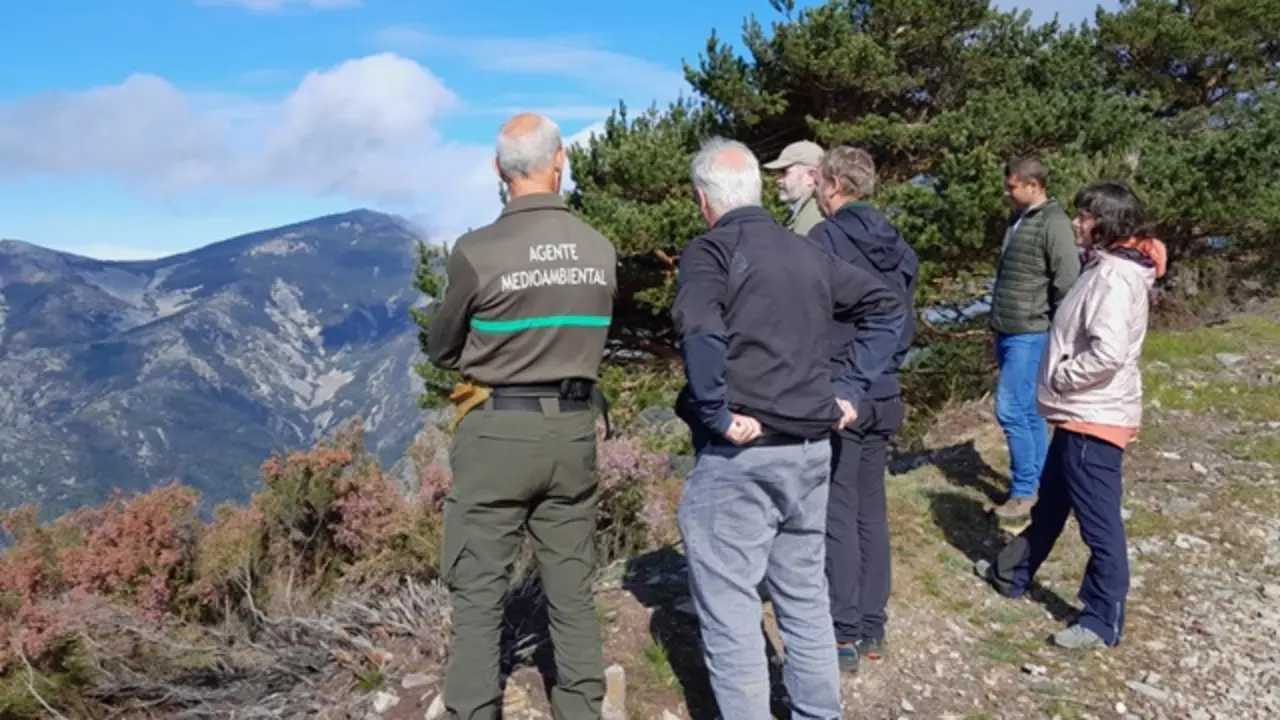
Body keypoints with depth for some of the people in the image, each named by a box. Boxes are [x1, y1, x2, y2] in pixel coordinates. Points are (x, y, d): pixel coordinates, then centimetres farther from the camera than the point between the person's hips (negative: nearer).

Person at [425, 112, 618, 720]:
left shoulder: (478, 251, -13)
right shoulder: (601, 251, -1)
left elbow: (440, 350, 1)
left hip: (497, 430, -4)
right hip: (574, 430, 4)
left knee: (478, 596, 7)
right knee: (572, 592, 14)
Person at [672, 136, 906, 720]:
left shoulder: (710, 250, -9)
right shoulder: (807, 252, 11)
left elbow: (700, 329, -29)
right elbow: (886, 309, 15)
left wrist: (717, 415, -20)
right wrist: (851, 392, 10)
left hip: (739, 455, -7)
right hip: (812, 449, 7)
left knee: (729, 610, 4)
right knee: (806, 597, 20)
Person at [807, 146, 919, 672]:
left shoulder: (825, 239, -12)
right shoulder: (897, 247, 10)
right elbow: (904, 321, 14)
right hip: (883, 393, 7)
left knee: (837, 514, 0)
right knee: (871, 508, 14)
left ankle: (844, 634, 8)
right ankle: (872, 627, 22)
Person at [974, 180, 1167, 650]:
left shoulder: (1114, 277, -21)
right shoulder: (1106, 267, 11)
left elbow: (1108, 352, -32)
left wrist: (1059, 376, -17)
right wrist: (1062, 383, 7)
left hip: (1094, 419, -11)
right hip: (1080, 414, 11)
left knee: (1099, 522, 1)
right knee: (1050, 503, 23)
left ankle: (1103, 621, 14)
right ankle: (1012, 574, 40)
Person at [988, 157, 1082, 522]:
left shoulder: (1053, 223, -13)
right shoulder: (1020, 221, 15)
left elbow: (1067, 282, -18)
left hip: (1030, 335, -9)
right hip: (1009, 333, 9)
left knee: (1010, 410, -9)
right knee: (1029, 411, 13)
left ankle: (1024, 490, 1)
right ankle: (1038, 484, 22)